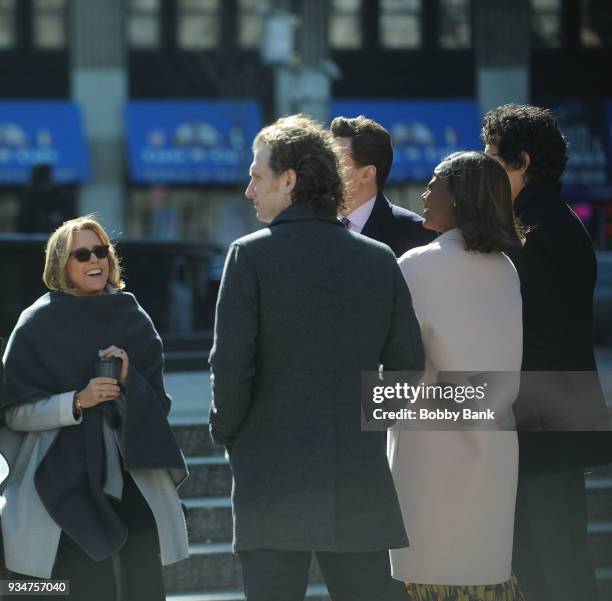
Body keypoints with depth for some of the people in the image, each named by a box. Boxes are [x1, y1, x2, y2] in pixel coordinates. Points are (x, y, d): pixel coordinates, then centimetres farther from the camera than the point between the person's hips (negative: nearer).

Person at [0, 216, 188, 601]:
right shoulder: (37, 324, 1)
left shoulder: (133, 320, 10)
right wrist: (77, 401, -17)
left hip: (131, 478, 3)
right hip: (63, 483, -3)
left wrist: (129, 379, -11)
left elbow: (159, 405, 10)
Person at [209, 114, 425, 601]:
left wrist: (226, 433, 6)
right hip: (361, 484, 4)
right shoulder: (380, 260, 6)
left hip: (273, 482, -3)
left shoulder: (251, 255, -6)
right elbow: (409, 365, 7)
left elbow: (231, 366, -10)